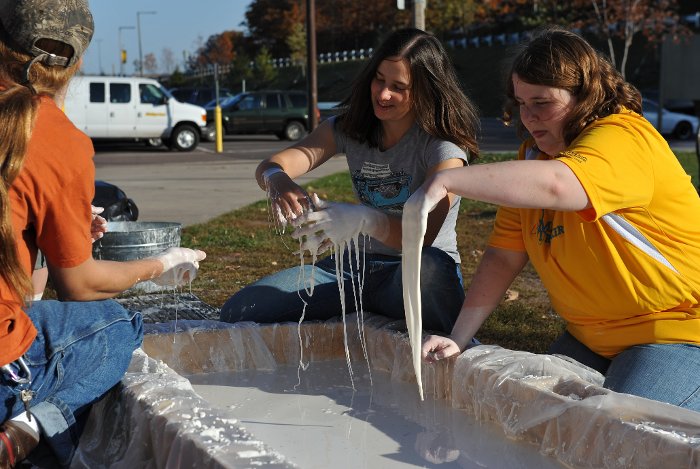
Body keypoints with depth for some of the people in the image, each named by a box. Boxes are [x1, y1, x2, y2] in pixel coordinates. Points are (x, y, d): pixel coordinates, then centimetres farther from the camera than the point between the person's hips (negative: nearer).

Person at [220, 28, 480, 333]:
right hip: (357, 265, 4)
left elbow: (423, 235, -26)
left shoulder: (443, 145, -12)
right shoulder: (347, 128, 3)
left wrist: (364, 219, -45)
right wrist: (276, 179, -35)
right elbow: (269, 167, -9)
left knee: (428, 267, -43)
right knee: (238, 312, -12)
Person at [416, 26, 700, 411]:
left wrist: (445, 181, -41)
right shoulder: (533, 156, 6)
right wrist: (458, 339, -8)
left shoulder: (624, 138, -21)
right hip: (592, 337, 8)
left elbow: (556, 185, -44)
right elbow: (503, 259, 2)